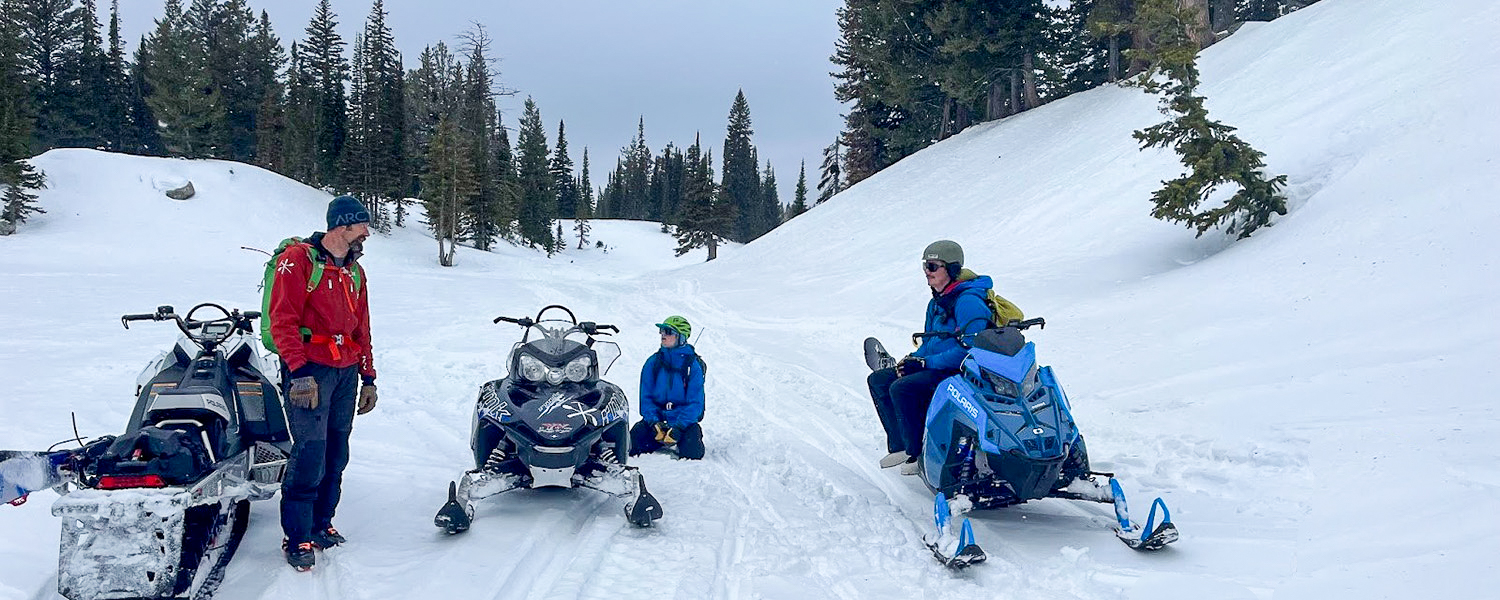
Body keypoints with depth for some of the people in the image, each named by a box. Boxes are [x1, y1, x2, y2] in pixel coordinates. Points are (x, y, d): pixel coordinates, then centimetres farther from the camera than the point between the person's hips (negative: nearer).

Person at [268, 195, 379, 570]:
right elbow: (283, 320, -12)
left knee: (336, 454, 8)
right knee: (310, 451, -11)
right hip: (310, 369, -7)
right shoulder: (298, 259, -5)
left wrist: (368, 378, 18)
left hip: (347, 371, 7)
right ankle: (297, 539, -2)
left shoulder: (355, 272, 18)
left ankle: (321, 524, 20)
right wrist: (299, 371, -20)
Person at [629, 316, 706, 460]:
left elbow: (695, 403, -8)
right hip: (657, 417, 2)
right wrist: (654, 423, -14)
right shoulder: (653, 362, 3)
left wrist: (678, 427, -21)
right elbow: (646, 397, 3)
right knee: (631, 444, -20)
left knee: (692, 452, -27)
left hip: (684, 419, -2)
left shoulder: (693, 365, -6)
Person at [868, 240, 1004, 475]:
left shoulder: (968, 301, -17)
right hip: (935, 366, 10)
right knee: (878, 380, 4)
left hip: (962, 371, -10)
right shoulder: (937, 302, 13)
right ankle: (900, 444, 4)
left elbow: (969, 349, -24)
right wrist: (912, 360, 1)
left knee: (901, 388, -28)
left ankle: (920, 453, -18)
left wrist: (925, 362, -20)